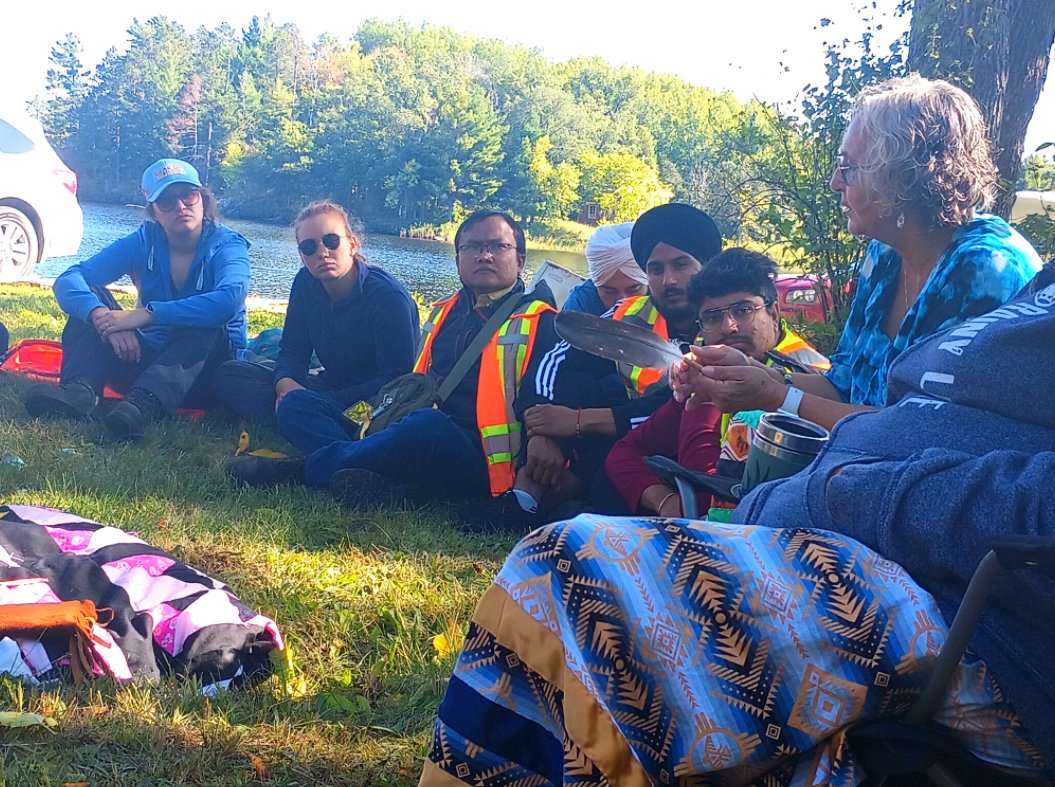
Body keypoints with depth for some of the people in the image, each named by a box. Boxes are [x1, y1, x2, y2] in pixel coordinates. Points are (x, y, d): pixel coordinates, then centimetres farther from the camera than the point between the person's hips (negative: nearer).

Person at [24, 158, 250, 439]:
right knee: (89, 298, -13)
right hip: (146, 358, 4)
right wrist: (102, 315, -34)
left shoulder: (227, 245, -11)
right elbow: (68, 280, -12)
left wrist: (146, 315, -38)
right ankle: (80, 390, -37)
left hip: (204, 367, -3)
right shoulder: (143, 242, -2)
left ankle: (143, 405, -55)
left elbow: (230, 299, -34)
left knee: (206, 324, -34)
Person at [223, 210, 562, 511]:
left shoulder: (539, 321, -1)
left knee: (426, 426, -39)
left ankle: (304, 468, -16)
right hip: (432, 441, 7)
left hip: (482, 464, -7)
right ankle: (392, 487, -26)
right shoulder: (444, 313, 19)